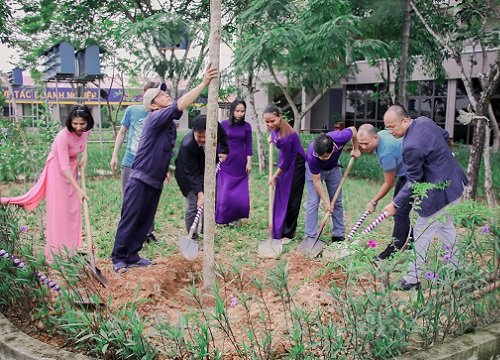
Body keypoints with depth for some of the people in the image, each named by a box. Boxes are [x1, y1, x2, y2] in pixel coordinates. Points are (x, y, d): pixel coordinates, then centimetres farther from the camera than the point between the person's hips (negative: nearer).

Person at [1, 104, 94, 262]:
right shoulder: (63, 136, -32)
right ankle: (56, 252, 4)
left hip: (72, 167, 7)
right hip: (57, 169, -6)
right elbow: (64, 167, -34)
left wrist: (84, 156, -1)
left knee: (73, 209, 9)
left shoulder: (86, 130, -12)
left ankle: (70, 248, 20)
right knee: (58, 210, -5)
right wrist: (78, 189, -36)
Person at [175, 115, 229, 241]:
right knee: (193, 205, -9)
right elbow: (193, 173, -34)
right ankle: (193, 238, 6)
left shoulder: (216, 126, -27)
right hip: (189, 174, -6)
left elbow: (223, 134, 2)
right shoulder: (187, 145, -39)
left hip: (208, 168, 6)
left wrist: (224, 150, -3)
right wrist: (199, 194, -38)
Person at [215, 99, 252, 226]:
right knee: (225, 191, -1)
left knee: (240, 193, 2)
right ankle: (223, 218, 13)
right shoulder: (224, 124, -2)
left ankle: (235, 217, 18)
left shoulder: (246, 126, 2)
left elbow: (248, 145, 4)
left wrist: (249, 163, -1)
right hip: (226, 162, -1)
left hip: (240, 162, 1)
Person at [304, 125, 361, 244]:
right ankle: (310, 237, -6)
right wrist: (326, 202, -24)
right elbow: (316, 181, -27)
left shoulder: (341, 137, -39)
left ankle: (338, 235, 17)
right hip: (315, 170, -3)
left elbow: (353, 129, -13)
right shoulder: (312, 157, -42)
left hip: (333, 167, 4)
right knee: (313, 202, -12)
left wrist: (356, 149, -3)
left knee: (337, 202, 7)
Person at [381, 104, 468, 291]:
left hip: (439, 192, -10)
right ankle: (457, 270, 40)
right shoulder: (424, 121, -2)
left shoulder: (412, 146, -30)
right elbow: (445, 135, 17)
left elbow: (413, 182, -22)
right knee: (445, 226, 25)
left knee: (422, 233, 1)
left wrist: (395, 204, -14)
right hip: (454, 182, 10)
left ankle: (413, 279, 12)